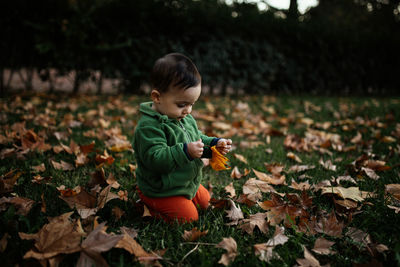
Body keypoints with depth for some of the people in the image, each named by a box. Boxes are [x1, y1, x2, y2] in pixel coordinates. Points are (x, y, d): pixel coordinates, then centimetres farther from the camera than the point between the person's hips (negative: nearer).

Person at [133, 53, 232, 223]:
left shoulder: (186, 119, 1)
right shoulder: (148, 126, -28)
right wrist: (185, 151, -42)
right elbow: (155, 159, -35)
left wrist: (214, 144, -7)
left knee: (205, 202, 25)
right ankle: (149, 204, 5)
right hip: (161, 190, -9)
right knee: (188, 217, -12)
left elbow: (197, 139, 13)